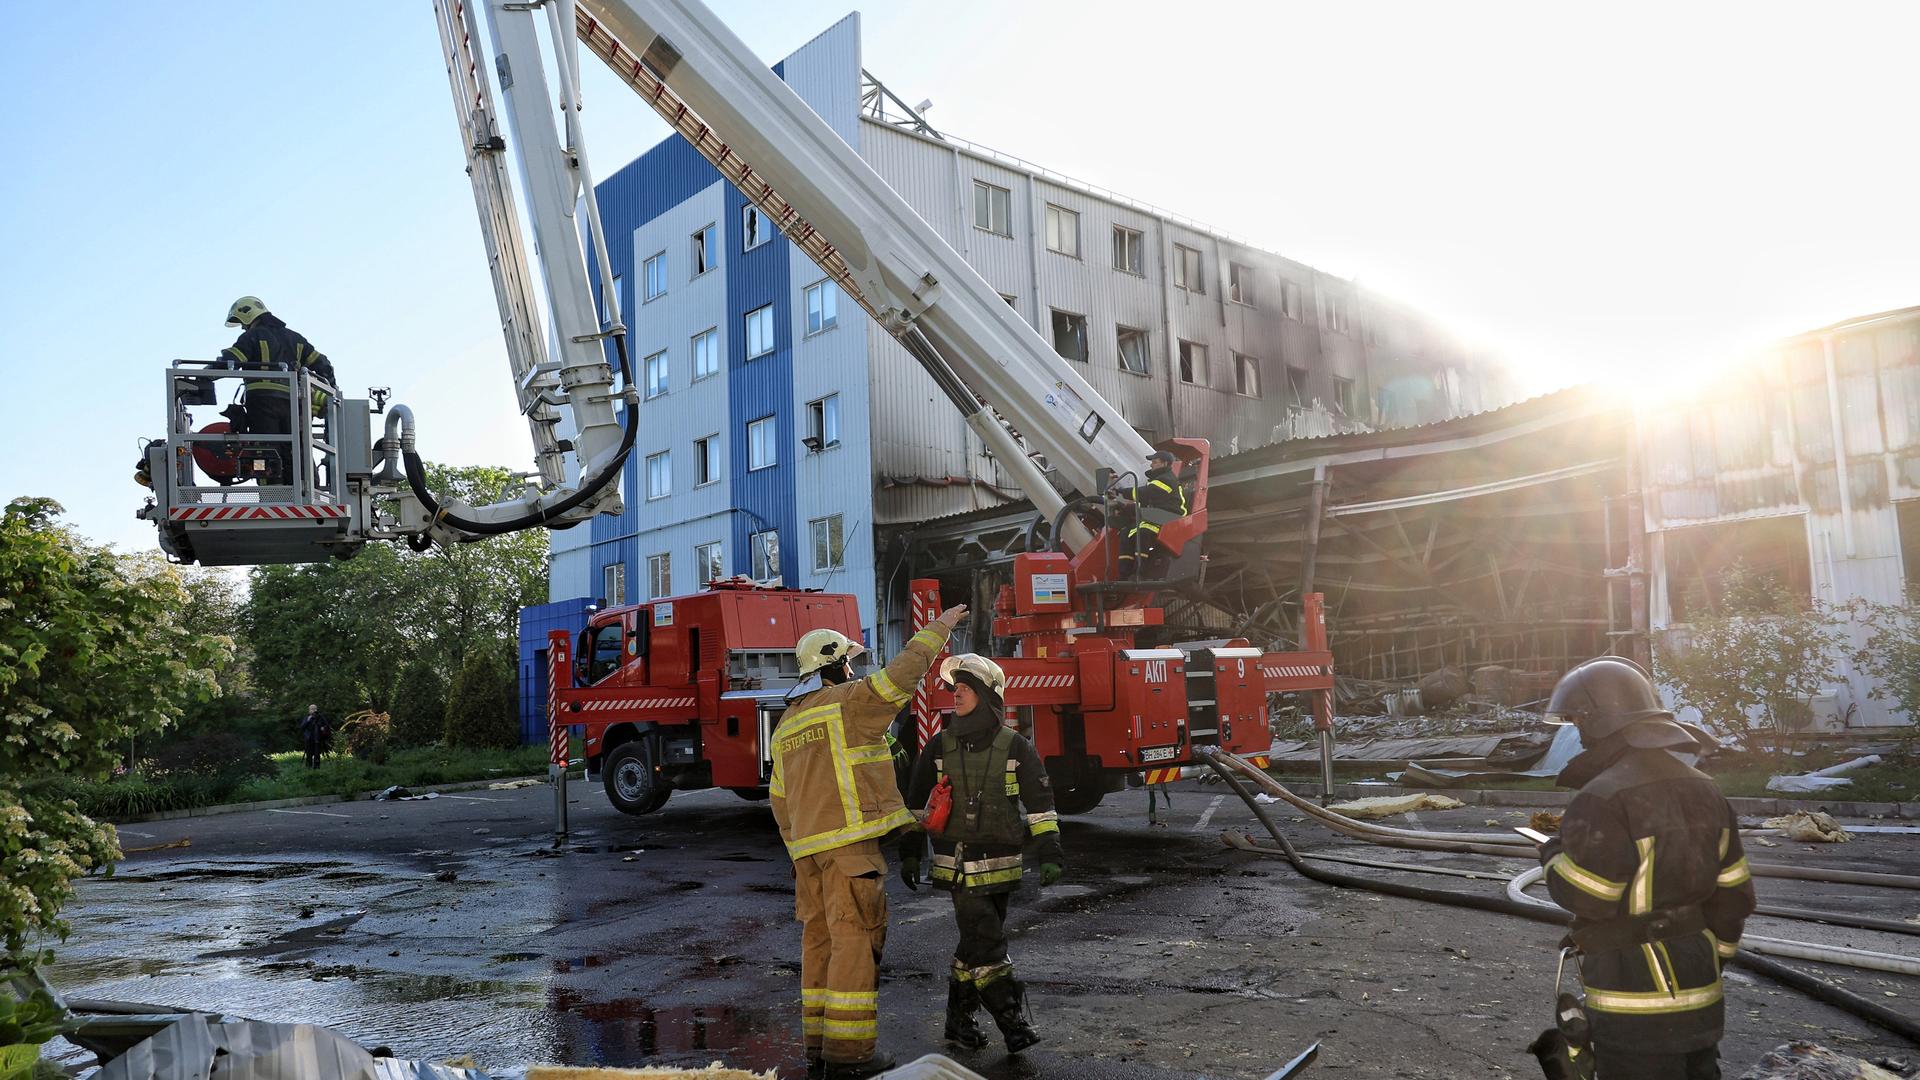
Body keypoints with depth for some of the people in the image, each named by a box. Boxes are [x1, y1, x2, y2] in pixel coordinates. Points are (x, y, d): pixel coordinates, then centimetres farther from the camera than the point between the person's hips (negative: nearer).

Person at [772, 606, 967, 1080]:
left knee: (820, 940, 12)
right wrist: (936, 630, -2)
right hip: (851, 842, -8)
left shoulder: (787, 725, 18)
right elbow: (902, 674, -13)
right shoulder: (848, 701, -6)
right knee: (856, 941, -5)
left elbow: (781, 801, 21)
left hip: (808, 846, 8)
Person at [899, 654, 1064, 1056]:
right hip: (959, 866, -1)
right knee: (987, 943, -9)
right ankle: (1012, 1021, 0)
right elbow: (916, 802, 9)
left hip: (1001, 865, 1)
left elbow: (1040, 803, -2)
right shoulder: (939, 747, 1)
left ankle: (959, 1017, 25)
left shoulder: (1015, 747, -2)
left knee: (976, 944, 10)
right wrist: (909, 854, 8)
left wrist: (1049, 854, -10)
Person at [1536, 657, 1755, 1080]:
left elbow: (1585, 897, -22)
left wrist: (1553, 856, -3)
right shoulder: (1703, 789, 6)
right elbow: (1733, 894, 12)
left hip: (1638, 1003, -8)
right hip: (1701, 988, 8)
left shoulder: (1604, 800, -21)